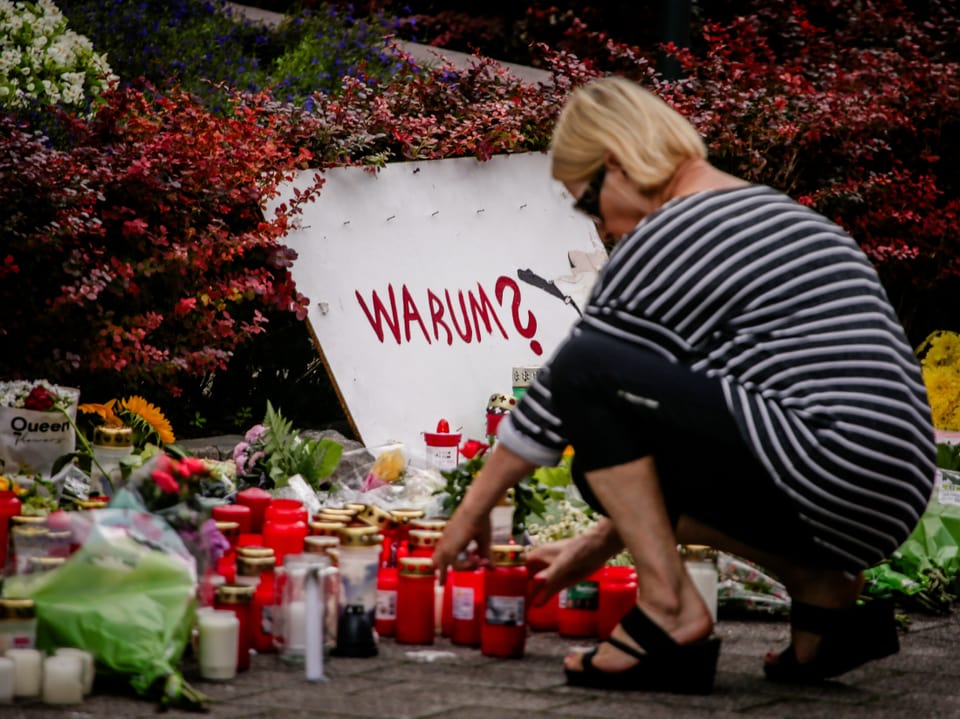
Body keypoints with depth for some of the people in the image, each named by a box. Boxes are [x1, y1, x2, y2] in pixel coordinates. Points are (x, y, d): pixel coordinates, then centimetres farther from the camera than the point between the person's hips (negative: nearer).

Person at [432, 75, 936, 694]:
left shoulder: (662, 244, -5)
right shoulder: (776, 212, 23)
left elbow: (560, 397, 4)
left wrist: (474, 510, 18)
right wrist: (601, 543, 30)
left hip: (826, 487, -10)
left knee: (587, 369, -9)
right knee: (615, 466, 23)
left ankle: (670, 609, -8)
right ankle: (822, 592, 13)